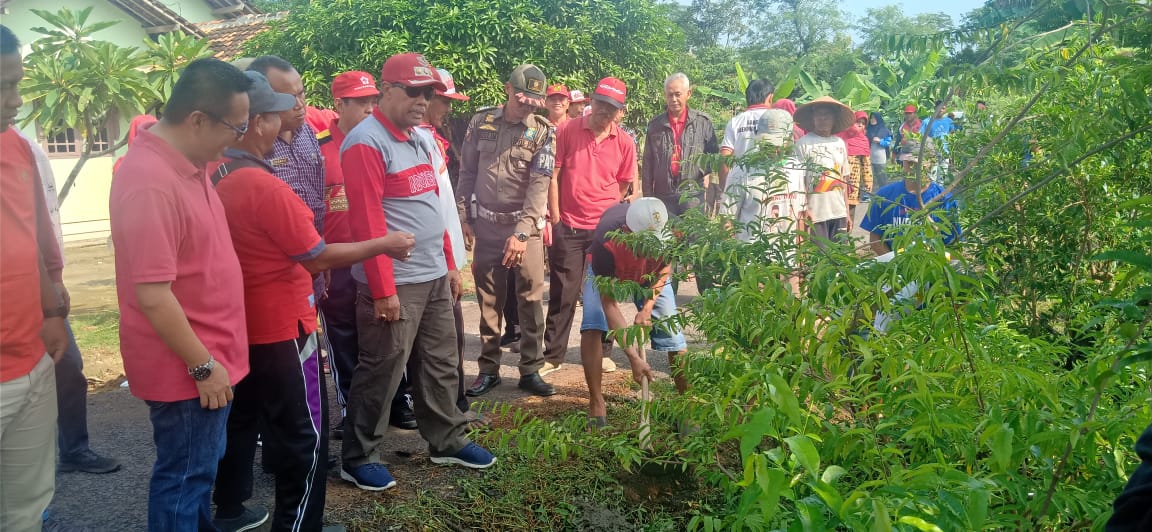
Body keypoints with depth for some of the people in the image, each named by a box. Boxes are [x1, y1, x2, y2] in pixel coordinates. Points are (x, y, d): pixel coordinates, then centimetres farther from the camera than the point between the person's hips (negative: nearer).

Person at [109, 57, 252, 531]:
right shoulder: (151, 182, -25)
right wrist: (203, 366, -19)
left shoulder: (186, 163, 4)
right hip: (186, 368, -9)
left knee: (200, 469, 23)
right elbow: (153, 295, -26)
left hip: (208, 356, 9)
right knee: (184, 478, 7)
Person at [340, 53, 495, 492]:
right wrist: (383, 288, -21)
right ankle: (358, 458, 17)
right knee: (381, 372, 1)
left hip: (434, 276, 9)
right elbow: (367, 220, -19)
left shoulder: (419, 139, 15)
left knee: (440, 363, 17)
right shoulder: (366, 142, -13)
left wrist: (449, 263, 18)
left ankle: (447, 441, 32)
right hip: (395, 283, -8)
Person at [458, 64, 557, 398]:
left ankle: (531, 370, 12)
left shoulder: (543, 132, -4)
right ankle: (489, 369, 19)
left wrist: (521, 233, -20)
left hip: (526, 225, -1)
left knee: (531, 300, 0)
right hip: (486, 225, 2)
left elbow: (539, 185, -12)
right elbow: (467, 173, 8)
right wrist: (463, 217, 3)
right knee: (489, 302, 8)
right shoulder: (481, 123, 3)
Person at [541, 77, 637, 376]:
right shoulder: (568, 131, -3)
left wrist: (606, 214, 3)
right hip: (568, 227, -1)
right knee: (563, 294, 3)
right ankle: (552, 355, 12)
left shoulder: (625, 143, 1)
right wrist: (556, 218, -4)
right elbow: (553, 176, -1)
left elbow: (623, 185, 11)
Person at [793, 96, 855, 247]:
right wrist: (804, 213, -15)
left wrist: (847, 212, 15)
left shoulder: (840, 143, 13)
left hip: (839, 213, 6)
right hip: (815, 215, -5)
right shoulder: (803, 144, -5)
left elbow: (843, 180, 17)